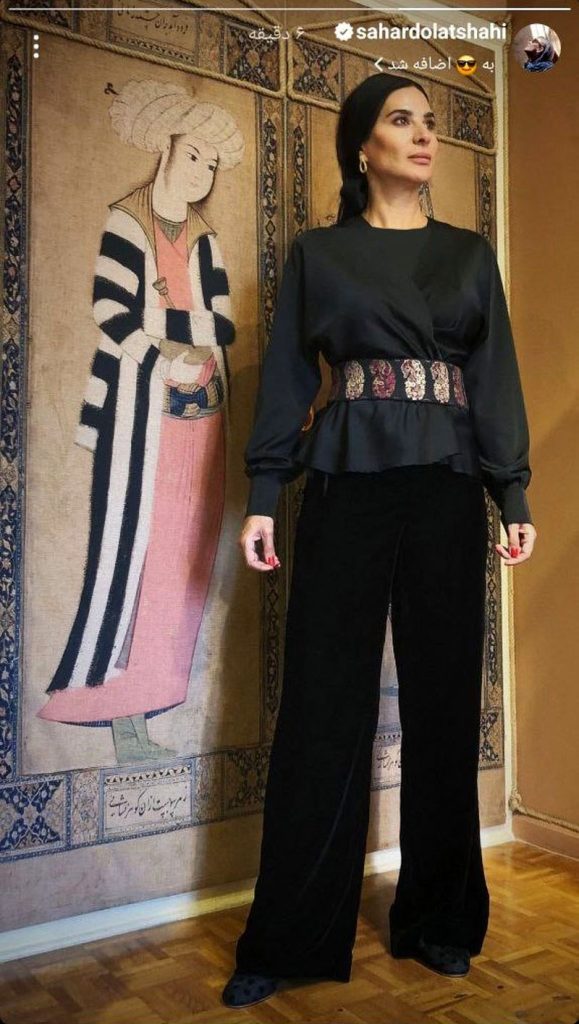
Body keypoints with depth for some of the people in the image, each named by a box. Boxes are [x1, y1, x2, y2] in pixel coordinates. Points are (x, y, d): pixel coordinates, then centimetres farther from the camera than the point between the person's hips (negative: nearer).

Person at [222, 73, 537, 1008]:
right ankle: (290, 938, 11)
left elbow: (498, 381, 9)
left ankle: (439, 919, 21)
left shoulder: (471, 254, 15)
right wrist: (262, 496, -3)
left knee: (443, 697, 4)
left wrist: (514, 496, 0)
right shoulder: (317, 253, 10)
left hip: (447, 490, 2)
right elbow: (286, 378, 5)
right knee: (325, 703, -2)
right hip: (346, 486, -2)